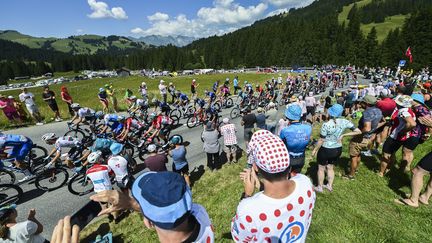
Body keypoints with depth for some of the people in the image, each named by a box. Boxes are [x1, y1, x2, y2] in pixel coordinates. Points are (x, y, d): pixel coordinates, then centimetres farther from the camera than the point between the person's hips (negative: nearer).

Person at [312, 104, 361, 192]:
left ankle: (319, 187, 29)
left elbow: (321, 141, -19)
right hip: (338, 149, 5)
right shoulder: (345, 122, -10)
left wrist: (315, 150, -5)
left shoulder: (326, 125, -25)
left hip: (325, 150, -5)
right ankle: (330, 186, 38)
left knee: (321, 168, 15)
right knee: (330, 167, 25)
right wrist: (344, 135, 1)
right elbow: (358, 131, -3)